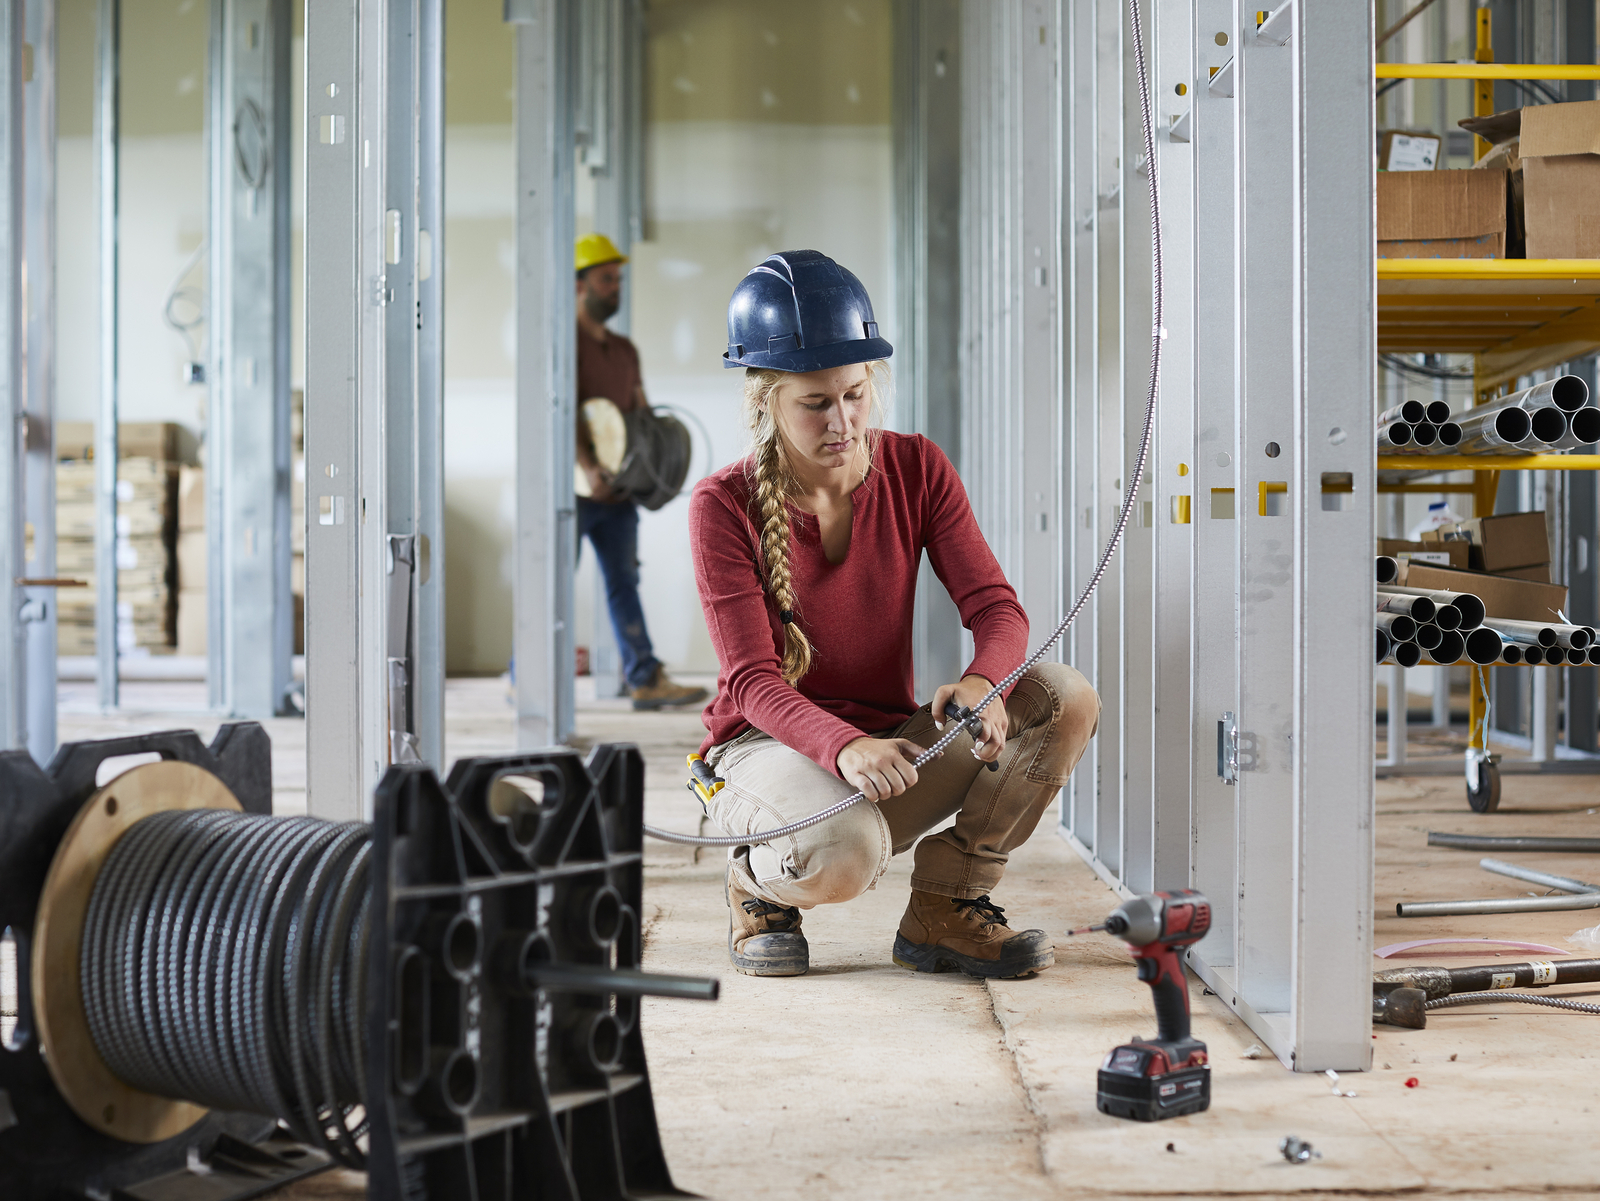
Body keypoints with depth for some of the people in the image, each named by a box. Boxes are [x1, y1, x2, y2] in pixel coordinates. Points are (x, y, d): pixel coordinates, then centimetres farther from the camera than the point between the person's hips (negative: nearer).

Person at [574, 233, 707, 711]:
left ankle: (646, 680, 3)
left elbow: (642, 412, 19)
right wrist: (588, 467, -28)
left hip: (617, 488, 7)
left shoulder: (624, 350, 17)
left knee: (624, 582, 5)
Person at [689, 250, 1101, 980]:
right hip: (768, 746, -5)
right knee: (844, 853, -40)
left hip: (892, 741, 5)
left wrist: (981, 683, -33)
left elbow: (995, 607, -8)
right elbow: (752, 678, -19)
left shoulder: (918, 469, -1)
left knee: (1065, 698, -19)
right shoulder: (725, 505, -12)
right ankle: (757, 884, 0)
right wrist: (843, 747, -40)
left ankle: (944, 909, -4)